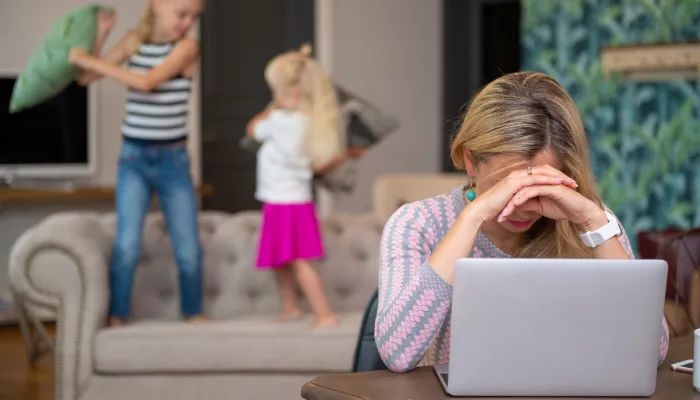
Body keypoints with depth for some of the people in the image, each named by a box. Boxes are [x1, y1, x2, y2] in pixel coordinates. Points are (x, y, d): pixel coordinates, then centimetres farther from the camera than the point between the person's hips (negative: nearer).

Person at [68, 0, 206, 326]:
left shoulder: (187, 47, -10)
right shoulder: (135, 41, 1)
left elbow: (145, 82, -24)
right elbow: (86, 78, 6)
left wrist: (91, 60, -21)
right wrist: (99, 35, -6)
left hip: (173, 161, -1)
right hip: (133, 158, 1)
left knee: (188, 248, 5)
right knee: (127, 245, -9)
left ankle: (193, 312, 25)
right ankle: (116, 318, 3)